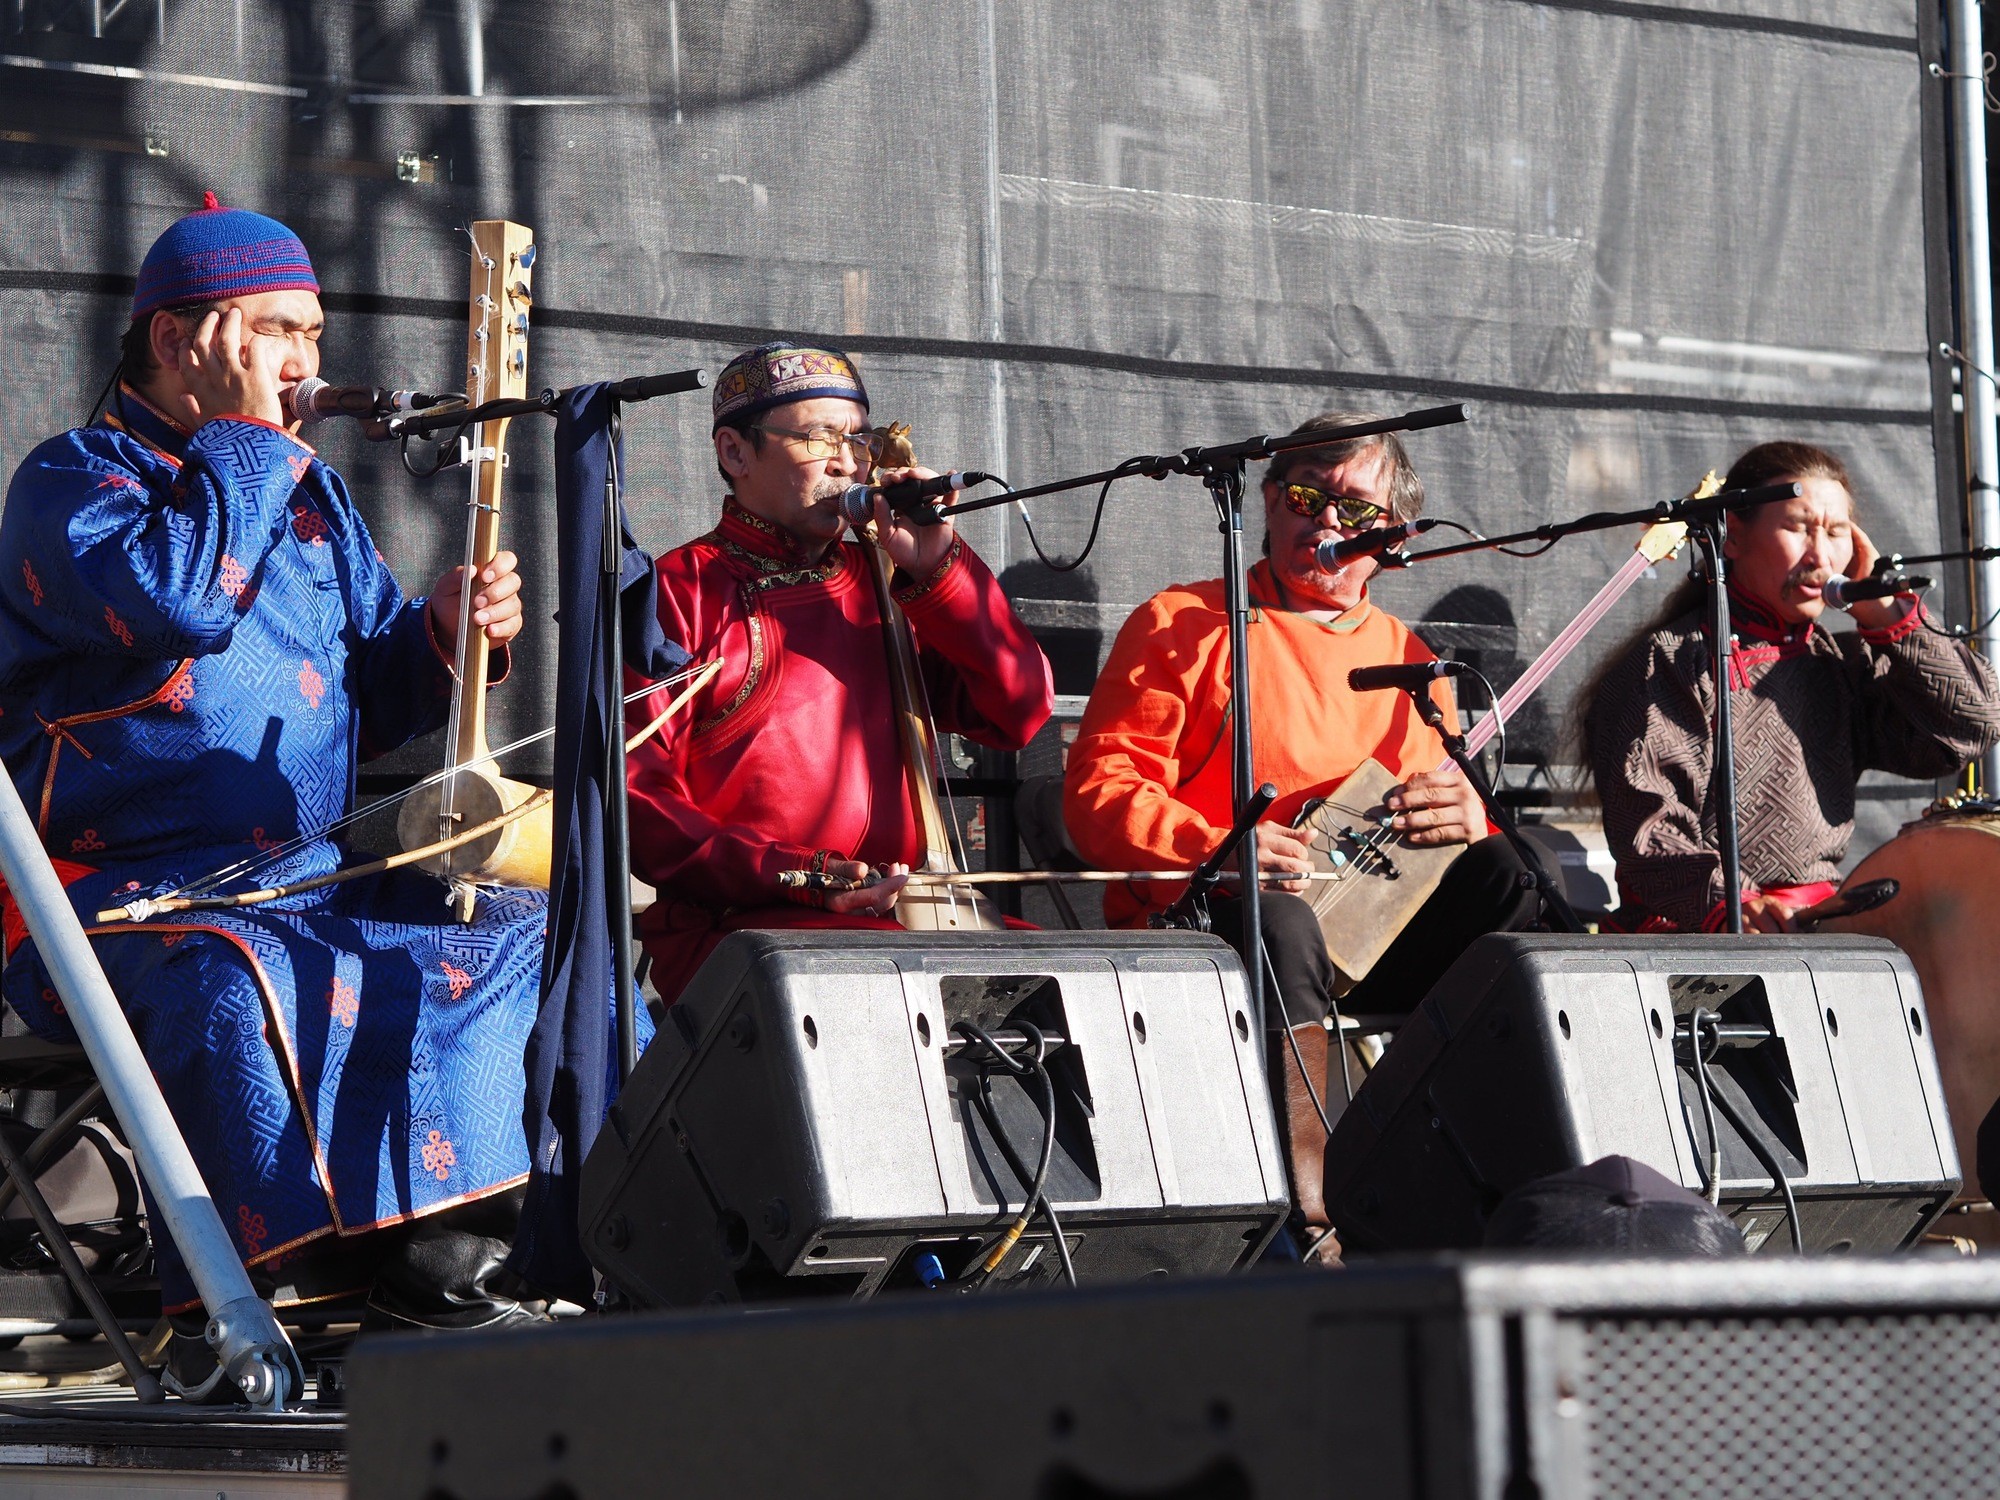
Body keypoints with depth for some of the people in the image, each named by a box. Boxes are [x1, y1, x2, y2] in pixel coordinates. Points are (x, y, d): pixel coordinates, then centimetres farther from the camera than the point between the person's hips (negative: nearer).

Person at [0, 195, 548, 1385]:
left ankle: (436, 1255, -12)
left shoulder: (308, 492, 20)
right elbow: (175, 603, -24)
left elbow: (373, 701, 19)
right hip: (117, 898, -8)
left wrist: (444, 638, -4)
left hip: (307, 883, 8)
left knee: (528, 932, -7)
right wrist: (246, 433, -13)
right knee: (233, 980, -38)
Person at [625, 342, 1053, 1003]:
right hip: (731, 925, -6)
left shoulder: (880, 586, 21)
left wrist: (937, 569, 0)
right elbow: (638, 800, -4)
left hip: (893, 917, 6)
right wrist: (800, 877, -17)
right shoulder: (682, 591, 5)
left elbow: (1021, 712, 11)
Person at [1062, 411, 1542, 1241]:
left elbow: (1453, 807, 22)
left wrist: (1465, 815, -6)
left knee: (1507, 877, -21)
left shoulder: (1408, 658, 22)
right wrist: (1218, 849, -22)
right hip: (1194, 925, -4)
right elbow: (1097, 794, -3)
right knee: (1281, 920, -39)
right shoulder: (1183, 626, 7)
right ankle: (1306, 1198, -40)